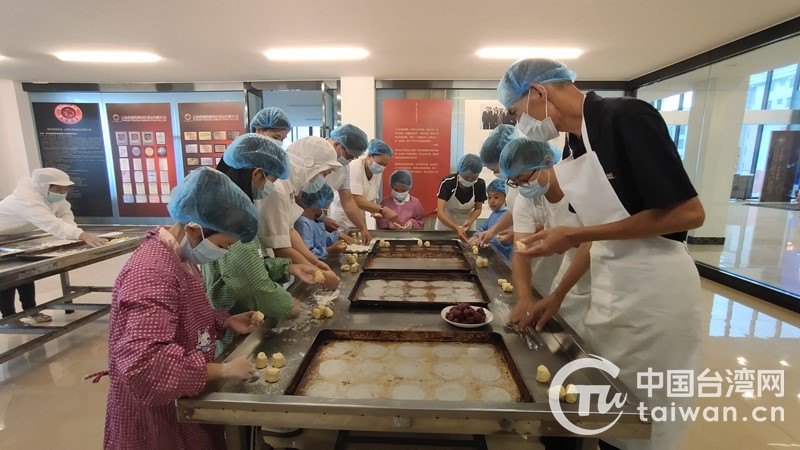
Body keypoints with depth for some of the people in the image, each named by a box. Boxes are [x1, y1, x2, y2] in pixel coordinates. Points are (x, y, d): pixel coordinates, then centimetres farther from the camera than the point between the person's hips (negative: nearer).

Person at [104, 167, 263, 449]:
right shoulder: (153, 273, -32)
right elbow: (142, 363, -37)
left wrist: (227, 322, -1)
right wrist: (222, 370, -30)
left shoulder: (179, 258, -1)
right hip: (157, 409, -8)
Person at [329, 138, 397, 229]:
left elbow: (370, 198, 7)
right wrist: (383, 210, -33)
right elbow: (356, 200, -29)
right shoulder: (355, 167, -20)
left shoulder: (378, 172, 0)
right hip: (340, 221, -6)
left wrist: (374, 212, -13)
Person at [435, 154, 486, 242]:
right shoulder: (447, 182, -30)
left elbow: (478, 208, -6)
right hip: (445, 219, -2)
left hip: (467, 219, 2)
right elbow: (440, 212, -37)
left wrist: (469, 221, -26)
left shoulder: (480, 185, -21)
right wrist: (456, 228, -51)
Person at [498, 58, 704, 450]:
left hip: (653, 292, -7)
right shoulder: (575, 143, 6)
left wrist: (574, 237, -21)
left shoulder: (626, 117, -17)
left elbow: (689, 212, -20)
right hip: (607, 290, 7)